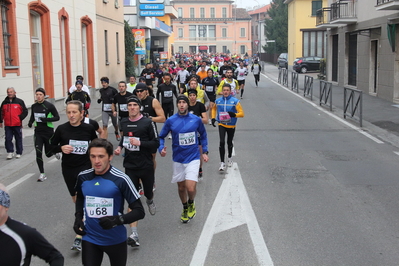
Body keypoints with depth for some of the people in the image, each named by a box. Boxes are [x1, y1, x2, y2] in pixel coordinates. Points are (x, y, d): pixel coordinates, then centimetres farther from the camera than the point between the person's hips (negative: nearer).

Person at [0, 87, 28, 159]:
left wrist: (20, 118, -10)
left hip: (17, 125, -2)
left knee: (18, 139, 7)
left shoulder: (20, 102, -1)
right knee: (8, 139, -4)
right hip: (7, 125, 2)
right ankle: (10, 152, 8)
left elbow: (25, 111, 2)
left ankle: (19, 153, 18)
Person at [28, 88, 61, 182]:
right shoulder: (34, 106, 4)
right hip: (38, 132, 3)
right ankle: (42, 174, 1)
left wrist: (46, 119, -22)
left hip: (48, 132, -3)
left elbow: (57, 117, -7)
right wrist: (30, 122, -1)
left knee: (48, 154, 9)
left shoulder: (49, 106, -10)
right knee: (38, 153, -10)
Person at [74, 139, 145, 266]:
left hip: (115, 239, -2)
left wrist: (117, 220, -29)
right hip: (89, 239, 2)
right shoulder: (83, 177, -4)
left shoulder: (120, 179, -18)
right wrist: (78, 217, 5)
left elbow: (139, 211, -15)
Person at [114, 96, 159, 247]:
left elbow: (156, 143, -9)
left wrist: (140, 143, -21)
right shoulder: (123, 123, 7)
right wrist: (120, 147, 7)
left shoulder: (147, 123, -9)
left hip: (146, 166, -2)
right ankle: (134, 235, -8)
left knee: (148, 193, 16)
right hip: (130, 166, 3)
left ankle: (150, 201, 58)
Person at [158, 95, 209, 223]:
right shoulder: (171, 121, -5)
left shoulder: (196, 120, -4)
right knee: (181, 187, 15)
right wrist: (161, 149, -13)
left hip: (193, 158, -2)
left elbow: (203, 135, 13)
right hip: (178, 159, 2)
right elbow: (161, 137, 5)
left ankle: (191, 204, 19)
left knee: (190, 188, -15)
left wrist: (205, 152, 8)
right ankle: (185, 208, 43)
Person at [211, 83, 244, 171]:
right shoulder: (218, 101, -2)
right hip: (221, 125, 0)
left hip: (231, 126, 0)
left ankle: (229, 158, 43)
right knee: (222, 142, -14)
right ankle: (222, 163, -9)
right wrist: (213, 118, 7)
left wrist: (234, 114, -31)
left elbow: (242, 113, -12)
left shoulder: (235, 101, -11)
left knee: (229, 143, 16)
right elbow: (214, 109, 20)